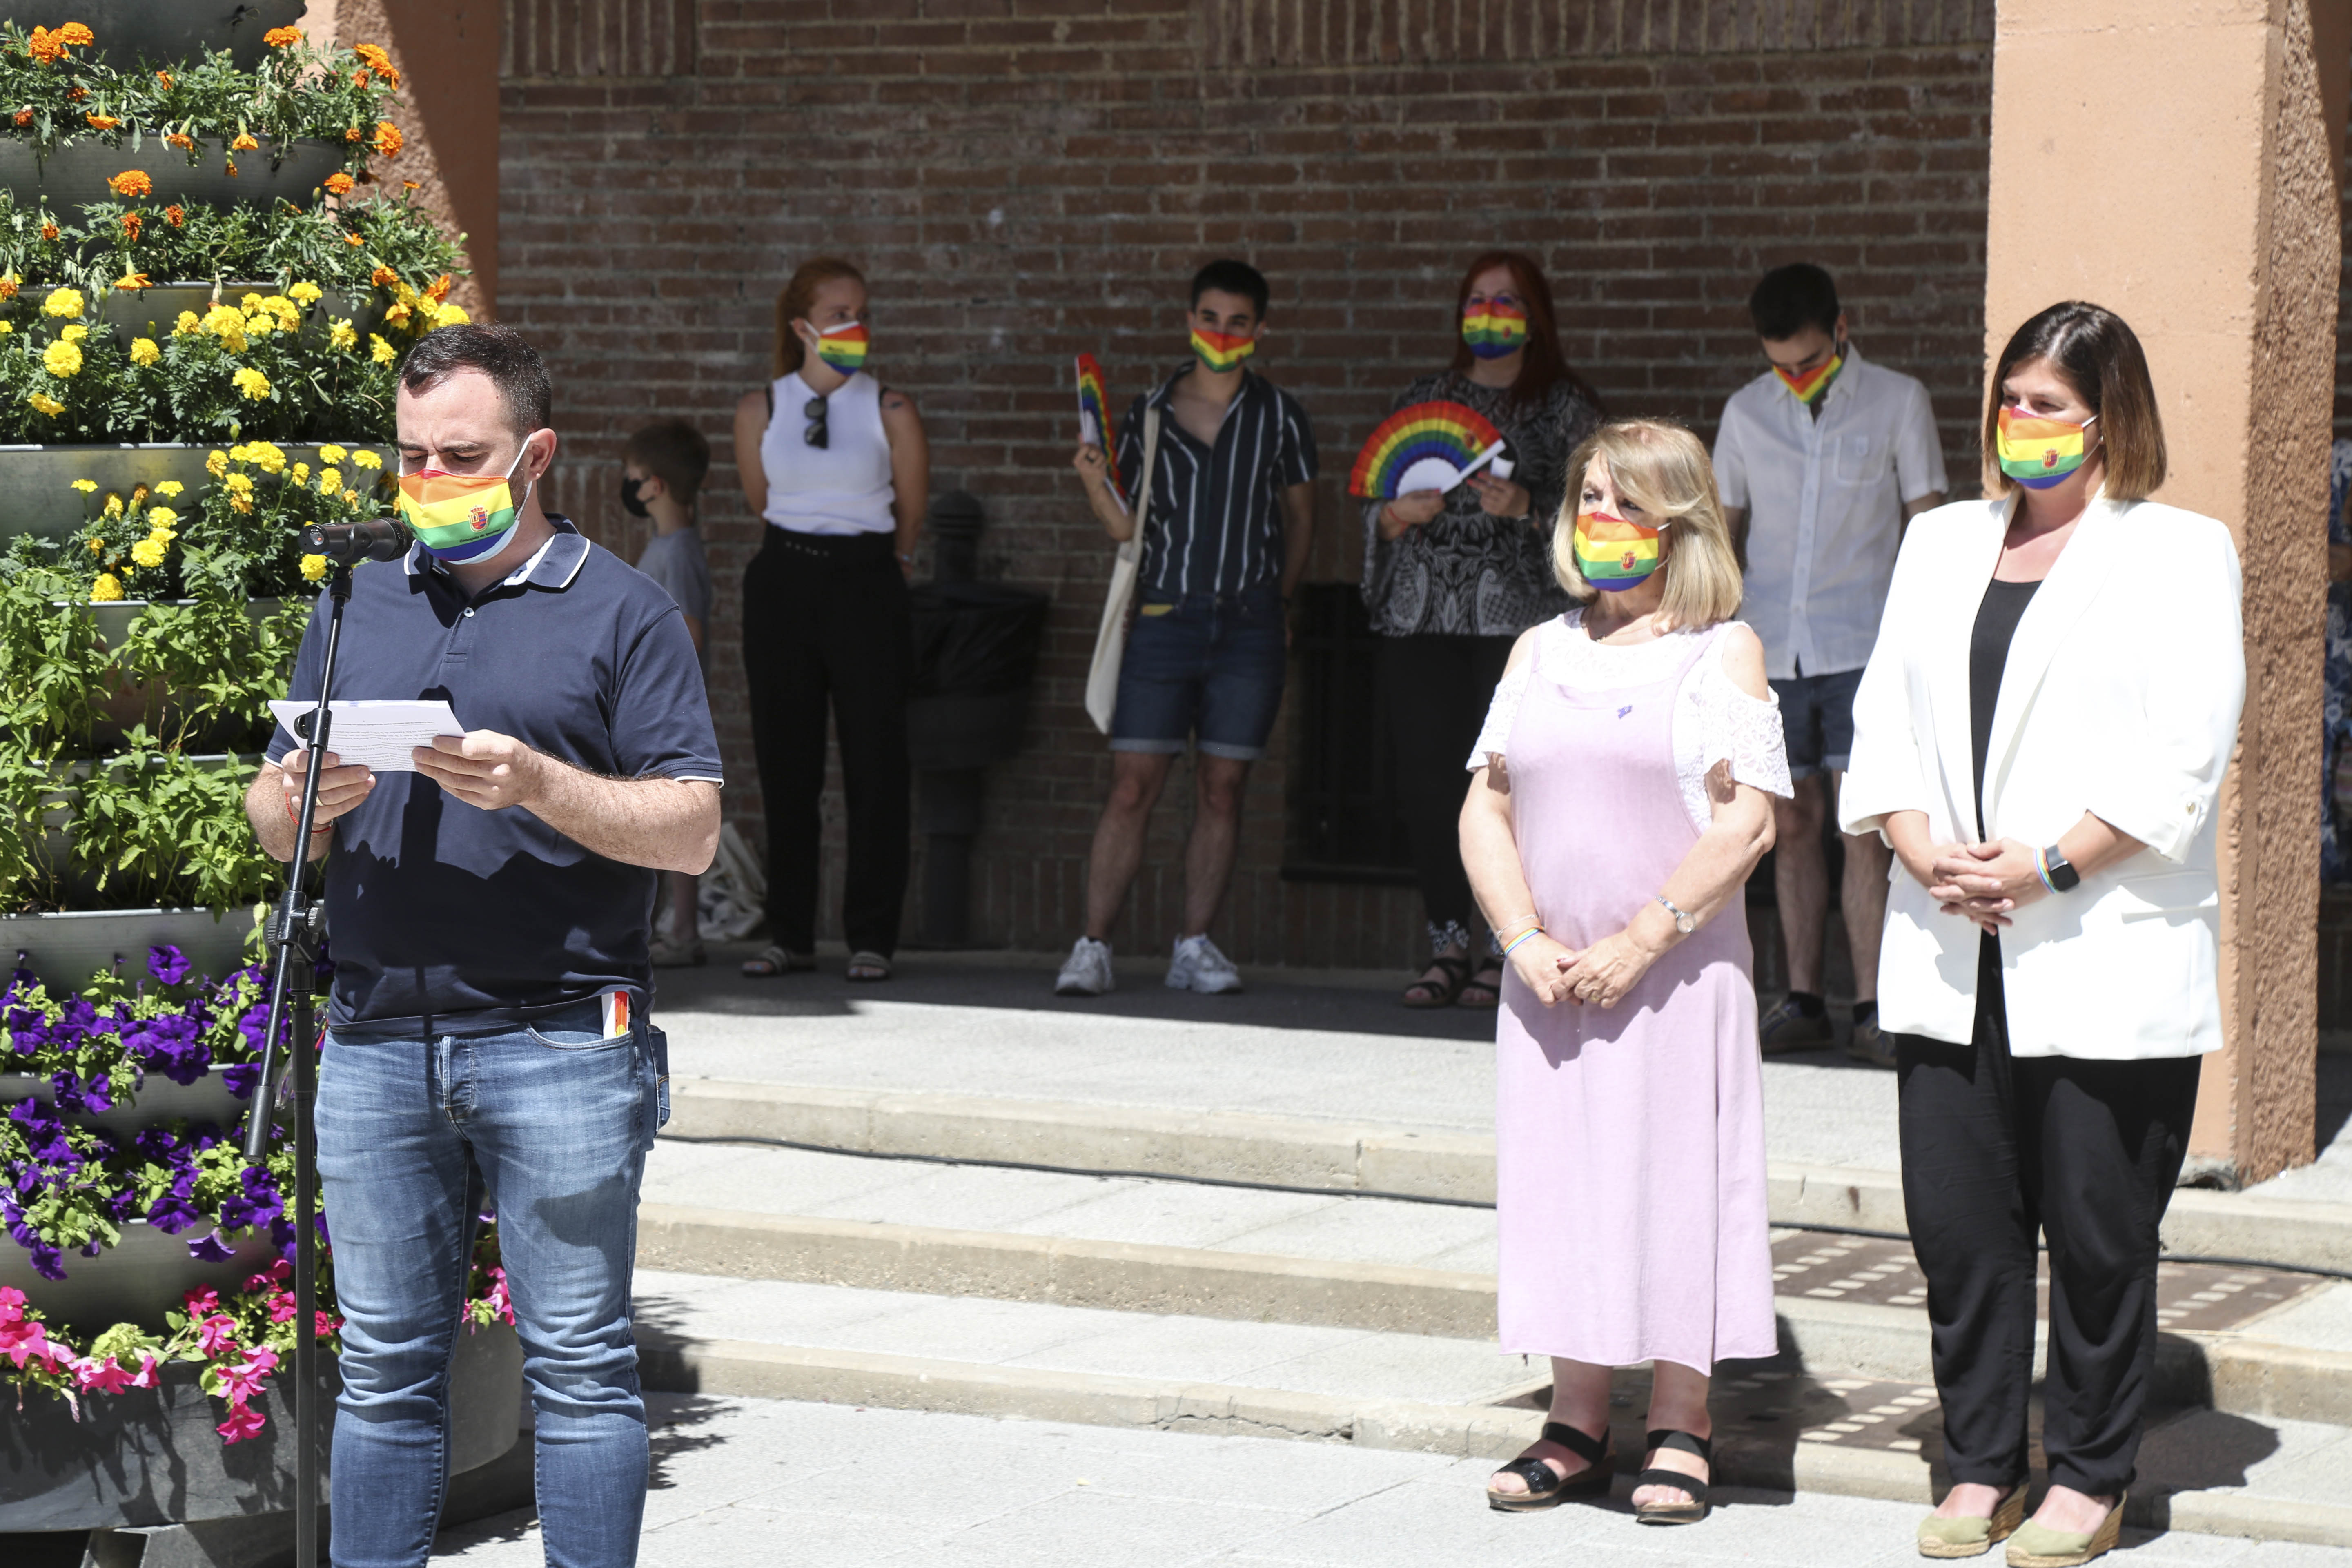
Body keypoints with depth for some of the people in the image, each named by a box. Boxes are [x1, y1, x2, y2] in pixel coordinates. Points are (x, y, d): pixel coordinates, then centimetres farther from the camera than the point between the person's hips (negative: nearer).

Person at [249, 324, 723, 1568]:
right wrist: (304, 800, -7)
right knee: (385, 1364, 8)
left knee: (577, 1363, -1)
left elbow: (692, 831, -4)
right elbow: (269, 818, 17)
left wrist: (540, 787, -18)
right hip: (376, 1039, 4)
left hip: (561, 1047, -4)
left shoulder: (620, 613, 3)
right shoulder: (359, 612, 16)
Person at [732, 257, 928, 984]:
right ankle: (790, 934, 11)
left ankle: (871, 937, 4)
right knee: (785, 763, 4)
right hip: (784, 585, 2)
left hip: (867, 583, -2)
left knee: (875, 763, -3)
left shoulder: (890, 411, -2)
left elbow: (910, 514, 9)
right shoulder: (759, 411, 3)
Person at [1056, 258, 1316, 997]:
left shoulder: (1279, 415, 6)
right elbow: (1127, 527, 7)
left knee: (1221, 792, 3)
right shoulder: (1149, 414, 7)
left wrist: (1276, 597, 6)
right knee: (1133, 788, -5)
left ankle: (1195, 947, 10)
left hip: (1249, 629, 0)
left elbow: (1301, 516, 14)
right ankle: (1092, 947, -2)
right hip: (1165, 620, 0)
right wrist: (1095, 484, -11)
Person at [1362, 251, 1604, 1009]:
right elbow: (1377, 509, 18)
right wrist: (1401, 512, -4)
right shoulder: (1422, 399, 18)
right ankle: (1448, 948, 6)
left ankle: (1509, 951, -2)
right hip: (1422, 613, 4)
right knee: (1426, 775, -2)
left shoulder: (1565, 405, 7)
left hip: (1521, 612, -3)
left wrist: (1523, 506, -16)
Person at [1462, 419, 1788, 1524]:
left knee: (1673, 1179, -2)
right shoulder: (1540, 652, 12)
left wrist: (1636, 946, -14)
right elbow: (1485, 807, 9)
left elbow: (1746, 821, -10)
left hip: (1677, 978, -4)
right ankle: (1576, 1425, 14)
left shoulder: (1722, 652, -2)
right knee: (1565, 1180, 6)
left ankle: (1679, 1431, 7)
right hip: (1552, 984, 4)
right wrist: (1525, 940, -6)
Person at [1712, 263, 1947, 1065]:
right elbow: (1723, 530, 18)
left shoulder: (1898, 403, 2)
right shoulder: (1746, 412, 11)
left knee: (1864, 827, -9)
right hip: (1773, 651, 3)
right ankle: (1802, 1000, 10)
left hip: (1863, 647, -3)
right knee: (1794, 825, 4)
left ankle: (1870, 1011, -8)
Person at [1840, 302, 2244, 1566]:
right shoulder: (1942, 543, 17)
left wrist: (2046, 865, -16)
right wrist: (1922, 850, -6)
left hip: (2105, 965, -5)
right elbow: (1884, 718, 12)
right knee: (1957, 1217, 5)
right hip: (1948, 961, 5)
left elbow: (2181, 760, -9)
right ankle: (1982, 1467, 16)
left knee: (2096, 1227, 1)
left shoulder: (2177, 553, 0)